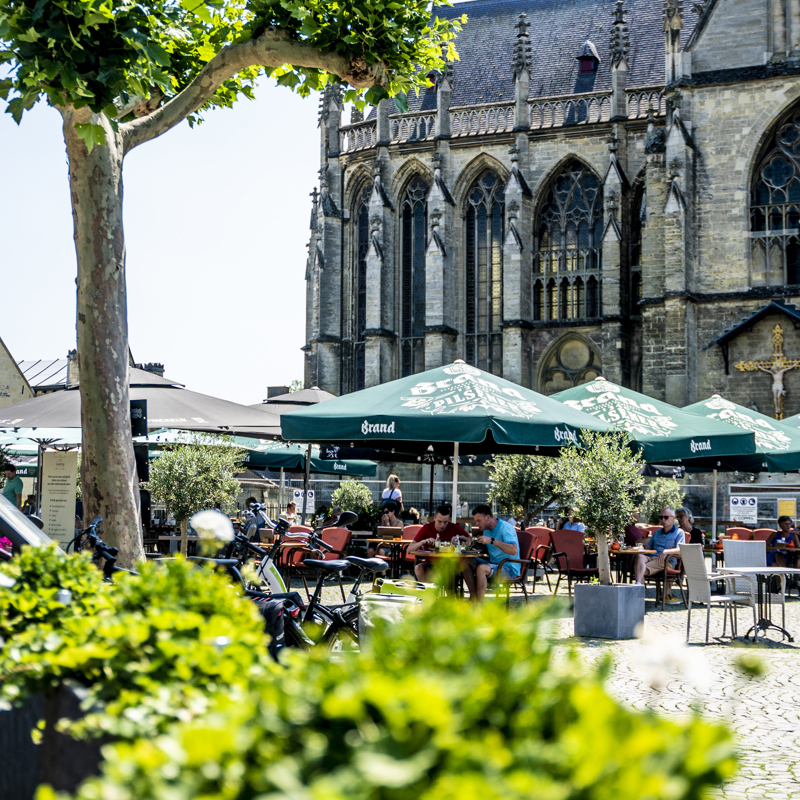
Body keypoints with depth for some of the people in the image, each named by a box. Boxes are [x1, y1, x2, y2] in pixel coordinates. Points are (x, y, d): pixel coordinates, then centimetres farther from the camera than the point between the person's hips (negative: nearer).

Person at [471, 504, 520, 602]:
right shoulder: (487, 530, 13)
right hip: (494, 564, 9)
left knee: (481, 568, -33)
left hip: (509, 569, -9)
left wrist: (492, 540, -32)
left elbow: (514, 550, -30)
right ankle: (473, 598, -10)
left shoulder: (505, 528, -14)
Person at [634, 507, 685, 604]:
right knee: (640, 557, -35)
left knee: (644, 569, -34)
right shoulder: (657, 532, 33)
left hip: (667, 561, -4)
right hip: (652, 557, 4)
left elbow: (680, 550, -4)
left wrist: (665, 551, -22)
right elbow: (648, 547, 31)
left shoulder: (679, 532, 12)